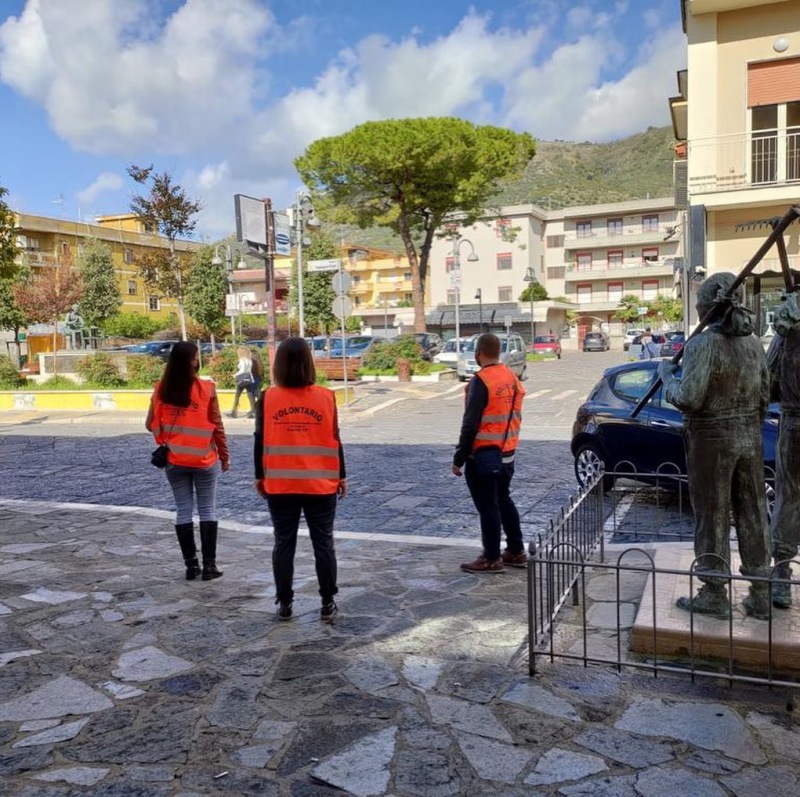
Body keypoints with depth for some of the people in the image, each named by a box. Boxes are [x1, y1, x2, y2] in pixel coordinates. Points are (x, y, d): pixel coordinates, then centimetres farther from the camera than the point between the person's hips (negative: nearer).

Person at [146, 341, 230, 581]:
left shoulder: (161, 389, -3)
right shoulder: (206, 388, -11)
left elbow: (151, 425, 3)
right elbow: (216, 426, -8)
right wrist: (224, 455, 3)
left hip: (175, 461, 2)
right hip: (205, 460, -2)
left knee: (183, 510, 10)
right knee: (207, 510, 7)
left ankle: (191, 564, 13)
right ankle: (209, 565, 8)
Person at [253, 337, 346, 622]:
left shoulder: (267, 398, -4)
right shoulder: (325, 397, -4)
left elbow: (260, 441, 0)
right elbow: (335, 440, 0)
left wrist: (259, 477, 11)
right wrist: (341, 476, 10)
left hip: (279, 484, 0)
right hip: (321, 484, 0)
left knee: (284, 543, 10)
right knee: (323, 543, 8)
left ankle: (284, 604, 17)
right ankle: (327, 604, 14)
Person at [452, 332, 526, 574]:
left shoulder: (481, 381, -18)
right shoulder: (512, 378, 8)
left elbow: (470, 424, -19)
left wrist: (459, 458, -13)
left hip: (484, 456, -8)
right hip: (507, 454, 8)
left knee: (487, 507, 1)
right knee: (504, 501, 19)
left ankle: (492, 559, 8)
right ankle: (516, 552, 26)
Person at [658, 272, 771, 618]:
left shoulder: (703, 344, -17)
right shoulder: (753, 343, 4)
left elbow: (689, 399, -21)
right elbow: (764, 398, 9)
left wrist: (667, 376, -4)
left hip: (712, 439, -6)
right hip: (750, 438, 6)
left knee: (712, 517, 4)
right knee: (752, 516, 13)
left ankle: (714, 595, 14)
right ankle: (761, 594, 22)